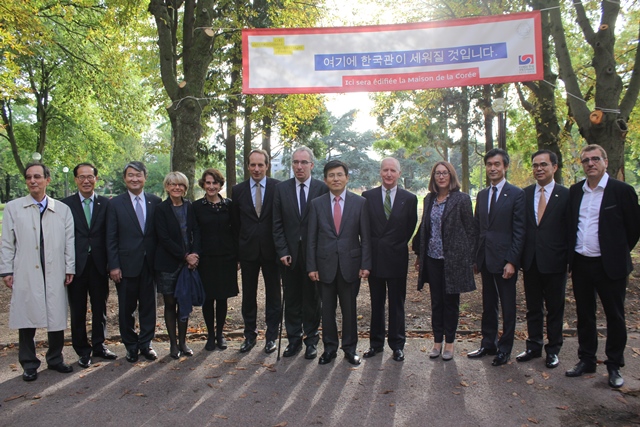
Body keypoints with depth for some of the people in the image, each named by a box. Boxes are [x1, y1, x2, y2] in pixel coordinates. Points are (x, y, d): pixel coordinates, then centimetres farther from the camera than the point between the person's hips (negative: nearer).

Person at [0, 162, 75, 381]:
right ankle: (29, 364, 19)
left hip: (55, 273, 1)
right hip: (25, 274, -1)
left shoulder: (62, 209, 5)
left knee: (57, 318, 7)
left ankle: (55, 359, 24)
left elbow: (69, 241, 5)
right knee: (26, 320, 5)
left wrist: (70, 268, 2)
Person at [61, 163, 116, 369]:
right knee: (78, 311, 9)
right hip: (76, 265, -1)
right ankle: (83, 350, 23)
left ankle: (99, 346, 29)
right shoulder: (66, 204, -1)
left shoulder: (106, 204, 2)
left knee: (100, 309, 13)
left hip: (99, 265, 1)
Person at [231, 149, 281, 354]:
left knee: (273, 295, 8)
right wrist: (236, 252, 4)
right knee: (248, 295, 12)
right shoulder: (238, 190, 4)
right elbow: (236, 223, 7)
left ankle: (271, 336, 21)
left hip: (271, 250, -2)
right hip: (248, 250, 2)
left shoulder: (278, 187, -3)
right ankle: (250, 335, 26)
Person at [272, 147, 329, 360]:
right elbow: (277, 224, 3)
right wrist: (282, 252, -4)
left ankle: (311, 340, 22)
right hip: (289, 254, 2)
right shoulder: (281, 188, 4)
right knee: (291, 300, 10)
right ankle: (294, 339, 23)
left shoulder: (322, 188, -2)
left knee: (312, 300, 9)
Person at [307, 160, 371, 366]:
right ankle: (330, 348, 25)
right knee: (327, 309, 10)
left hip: (350, 264, -1)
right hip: (325, 265, 1)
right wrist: (311, 266, -3)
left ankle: (350, 349, 25)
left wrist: (365, 264, -6)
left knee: (349, 309, 9)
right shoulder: (317, 203, 2)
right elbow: (312, 238, 2)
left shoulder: (360, 202, 0)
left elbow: (365, 237, 0)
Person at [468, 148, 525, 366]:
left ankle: (505, 348, 19)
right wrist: (475, 257, 9)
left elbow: (519, 231, -10)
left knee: (508, 306, 7)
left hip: (504, 259, -5)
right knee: (488, 305, 15)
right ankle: (488, 344, 27)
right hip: (485, 259, 6)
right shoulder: (481, 195, 12)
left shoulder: (516, 194, -7)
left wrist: (512, 261, -15)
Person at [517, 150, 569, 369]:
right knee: (533, 308, 14)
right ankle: (534, 346, 27)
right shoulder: (524, 194, 4)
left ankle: (553, 350, 24)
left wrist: (569, 259, -8)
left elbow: (571, 230, -4)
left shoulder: (565, 195, -4)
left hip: (554, 262, -3)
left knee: (555, 309, 10)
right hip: (530, 261, 3)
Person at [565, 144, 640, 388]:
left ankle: (614, 366, 20)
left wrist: (618, 253, 5)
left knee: (615, 316, 7)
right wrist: (573, 253, 11)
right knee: (584, 315, 13)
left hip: (609, 265, -4)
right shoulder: (575, 191, 6)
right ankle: (586, 360, 26)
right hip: (580, 264, 5)